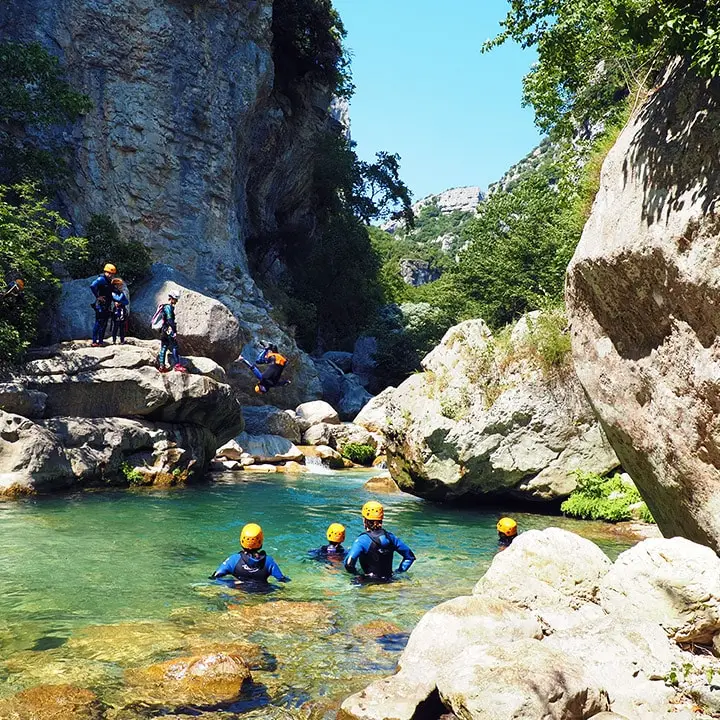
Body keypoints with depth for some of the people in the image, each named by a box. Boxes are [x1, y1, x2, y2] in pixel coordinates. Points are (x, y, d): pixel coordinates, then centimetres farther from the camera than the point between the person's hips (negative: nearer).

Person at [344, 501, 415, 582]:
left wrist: (355, 574, -4)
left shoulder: (362, 540, -12)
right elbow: (410, 557, 13)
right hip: (388, 581, 6)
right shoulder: (390, 537, 4)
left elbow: (349, 563, -23)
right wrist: (398, 572, 16)